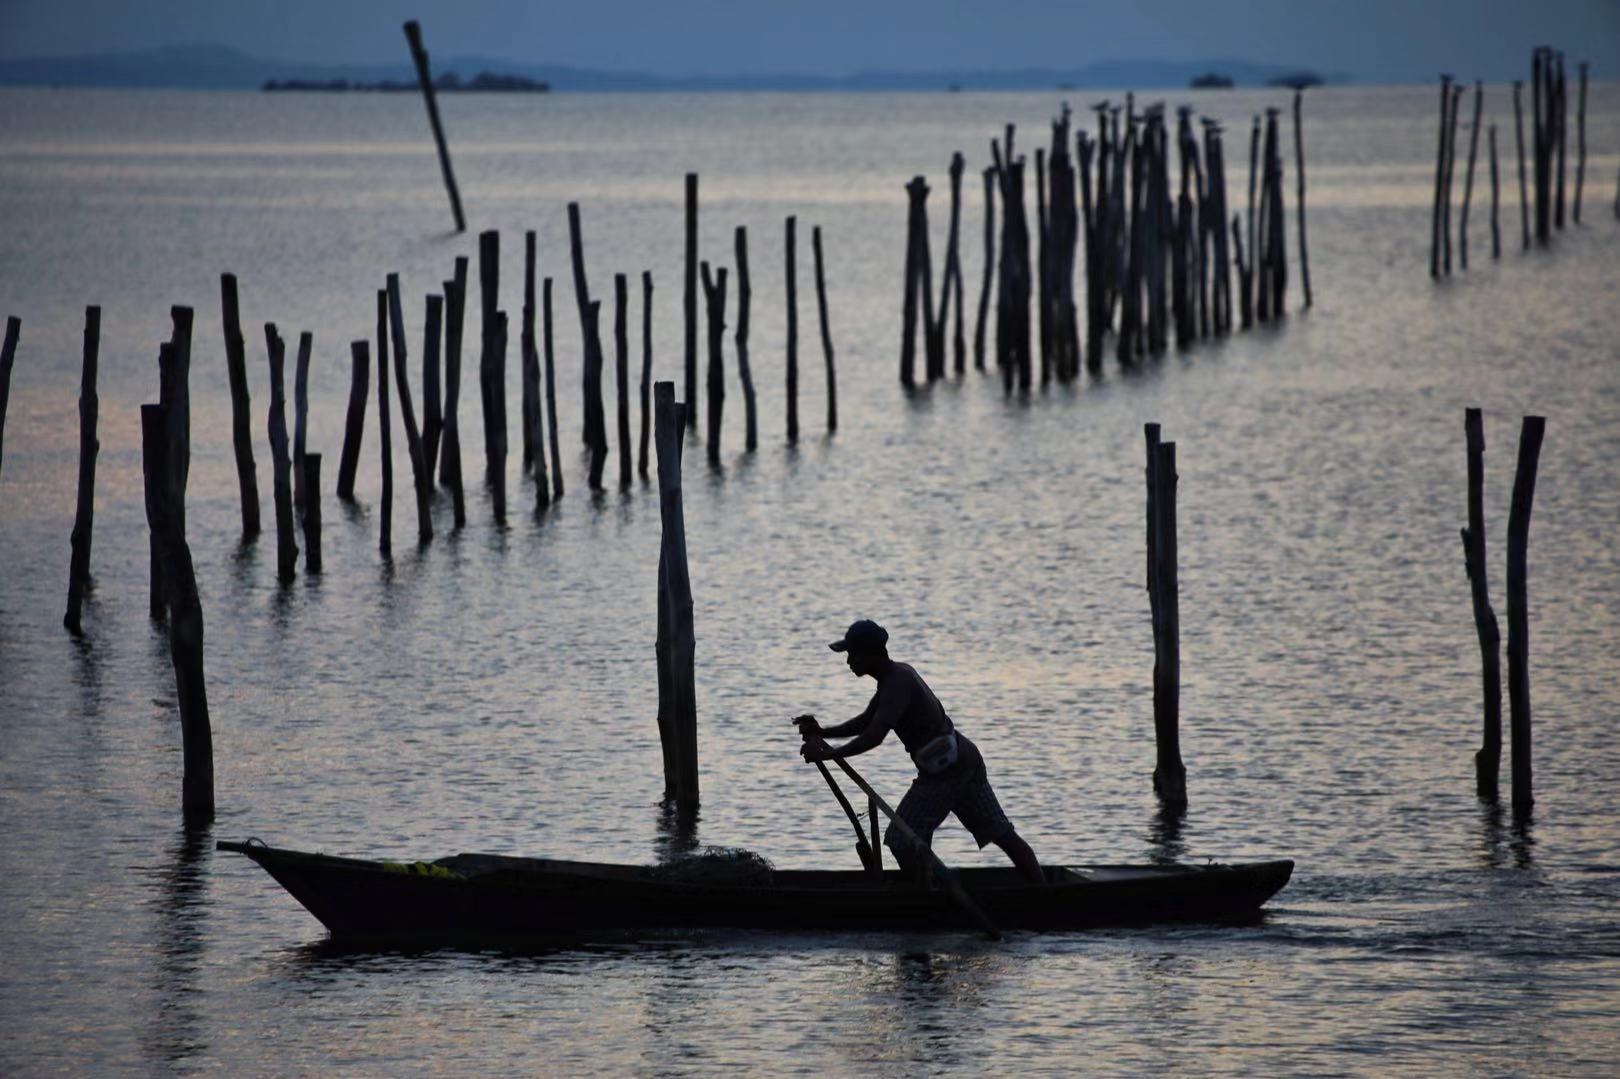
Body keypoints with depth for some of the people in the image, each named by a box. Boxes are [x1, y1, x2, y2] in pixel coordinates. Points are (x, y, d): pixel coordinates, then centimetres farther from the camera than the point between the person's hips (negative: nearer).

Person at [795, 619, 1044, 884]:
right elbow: (864, 722, 20)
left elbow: (875, 736, -28)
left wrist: (828, 754, -25)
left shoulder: (898, 684, -17)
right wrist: (822, 732, 8)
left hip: (943, 770, -10)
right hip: (965, 760, 10)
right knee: (1002, 833, 12)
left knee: (901, 840, -6)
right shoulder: (899, 674, 14)